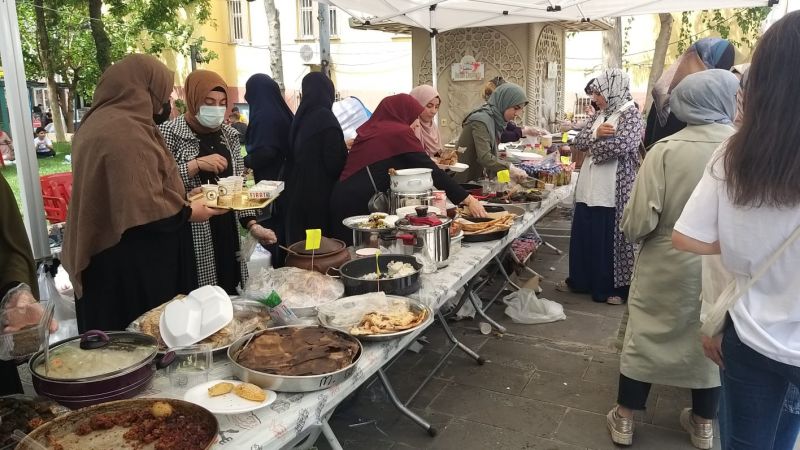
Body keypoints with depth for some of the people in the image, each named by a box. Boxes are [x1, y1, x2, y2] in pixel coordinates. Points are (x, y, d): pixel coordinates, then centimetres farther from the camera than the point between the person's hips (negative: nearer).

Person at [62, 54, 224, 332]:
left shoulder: (99, 123, 12)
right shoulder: (127, 131, -21)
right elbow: (143, 212, -26)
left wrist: (180, 200, 18)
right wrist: (187, 212, -10)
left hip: (106, 257, 10)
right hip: (132, 267, -10)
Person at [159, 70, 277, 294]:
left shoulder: (229, 134, 10)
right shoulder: (169, 132, -5)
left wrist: (252, 224, 1)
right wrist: (196, 164, -20)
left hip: (227, 231, 5)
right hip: (190, 236, -5)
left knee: (229, 295, 8)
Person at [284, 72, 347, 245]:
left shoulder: (300, 118, 7)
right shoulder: (326, 119, -13)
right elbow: (335, 164, -16)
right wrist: (345, 148, 2)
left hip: (298, 194, 7)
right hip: (320, 197, -7)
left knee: (301, 243, 12)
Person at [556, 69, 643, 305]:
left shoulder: (630, 114, -7)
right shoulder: (600, 115, 14)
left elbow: (622, 144, -23)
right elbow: (578, 142, 7)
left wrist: (592, 145, -7)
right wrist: (596, 133, -14)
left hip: (613, 189, -7)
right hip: (589, 187, 7)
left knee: (610, 238, 1)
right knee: (582, 235, 14)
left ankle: (615, 287, 15)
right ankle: (580, 279, 29)